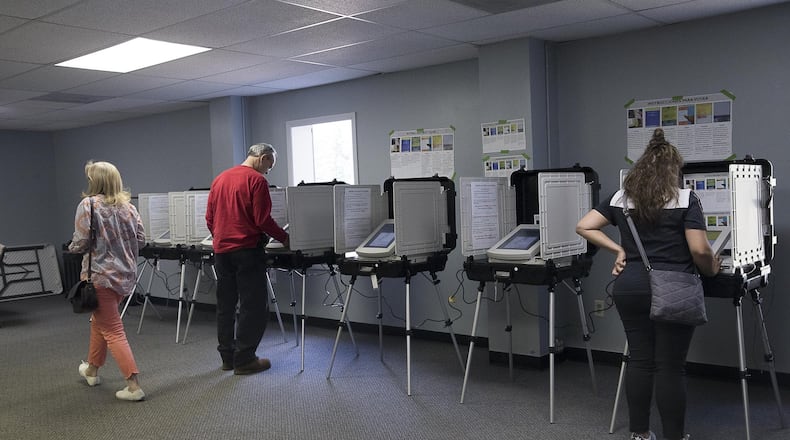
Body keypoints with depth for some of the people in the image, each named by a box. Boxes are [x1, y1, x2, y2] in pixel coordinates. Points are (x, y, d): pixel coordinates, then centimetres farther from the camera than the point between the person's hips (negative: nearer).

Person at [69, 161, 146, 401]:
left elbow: (80, 243, -14)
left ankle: (133, 386, -7)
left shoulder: (88, 205, -12)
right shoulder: (128, 206, 4)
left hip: (100, 275, -6)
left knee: (113, 331, -2)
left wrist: (72, 247, 9)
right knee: (100, 320, 26)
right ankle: (92, 370, 42)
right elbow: (140, 239, 4)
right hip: (126, 275, 6)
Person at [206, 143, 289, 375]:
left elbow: (209, 218, 15)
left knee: (225, 305, 13)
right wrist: (284, 238, -3)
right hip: (247, 249, -7)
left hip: (221, 250, 7)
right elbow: (262, 219, -13)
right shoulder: (256, 180, -8)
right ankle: (244, 359, 2)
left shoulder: (220, 179, 13)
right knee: (254, 306, 0)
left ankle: (227, 357, 20)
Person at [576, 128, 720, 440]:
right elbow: (700, 251, -11)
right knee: (671, 366, 4)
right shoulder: (685, 199, -6)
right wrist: (710, 270, 8)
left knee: (640, 360, 13)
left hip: (630, 287, 4)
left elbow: (584, 227, 4)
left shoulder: (621, 198, 7)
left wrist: (618, 249, 7)